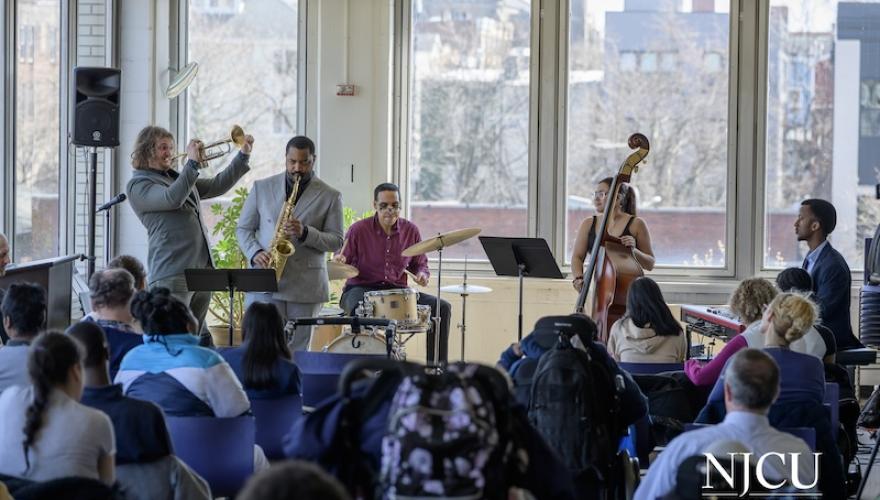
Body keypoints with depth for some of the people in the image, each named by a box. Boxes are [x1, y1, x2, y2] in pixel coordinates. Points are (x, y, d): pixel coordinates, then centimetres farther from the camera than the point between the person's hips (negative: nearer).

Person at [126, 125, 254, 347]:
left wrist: (243, 155, 16)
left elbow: (216, 186, 24)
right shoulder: (138, 185, -2)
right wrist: (192, 162, -18)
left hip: (201, 269, 9)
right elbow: (172, 199, -19)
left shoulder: (176, 178, 24)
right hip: (172, 274, -9)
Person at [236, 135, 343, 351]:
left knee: (297, 352, 2)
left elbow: (336, 242, 2)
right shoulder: (262, 188, 10)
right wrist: (255, 253, -8)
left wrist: (305, 233, -16)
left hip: (305, 288, -1)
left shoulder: (330, 196, 5)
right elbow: (243, 228, 12)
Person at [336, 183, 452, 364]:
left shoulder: (410, 230, 6)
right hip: (361, 289, -4)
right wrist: (339, 262, -24)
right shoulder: (358, 230, -4)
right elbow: (342, 266, 1)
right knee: (359, 308, -41)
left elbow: (419, 264, 17)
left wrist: (422, 274, -6)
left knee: (442, 308, -14)